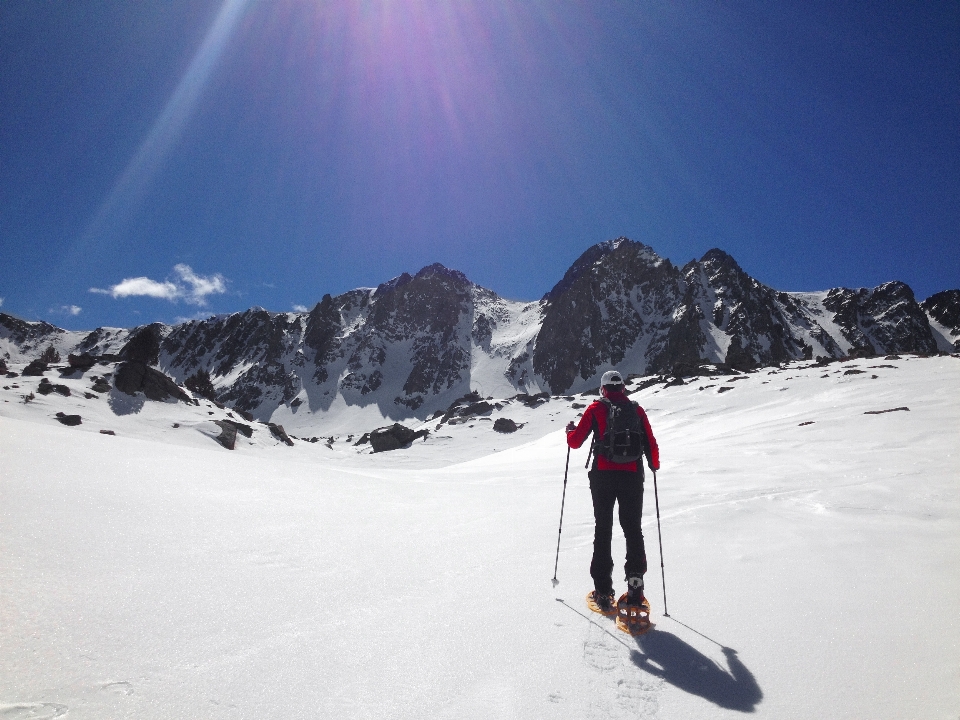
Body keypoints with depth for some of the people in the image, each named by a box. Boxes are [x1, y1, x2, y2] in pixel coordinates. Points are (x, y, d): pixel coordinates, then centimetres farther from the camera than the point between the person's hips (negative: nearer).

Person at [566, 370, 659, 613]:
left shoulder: (596, 409, 1)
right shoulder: (637, 410, 6)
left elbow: (575, 442, -1)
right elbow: (651, 445, 5)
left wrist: (570, 430, 22)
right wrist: (654, 465, 25)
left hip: (603, 477, -1)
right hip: (632, 477, 1)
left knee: (603, 530, 8)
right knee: (633, 529, 12)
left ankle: (603, 592, 11)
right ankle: (635, 585, 5)